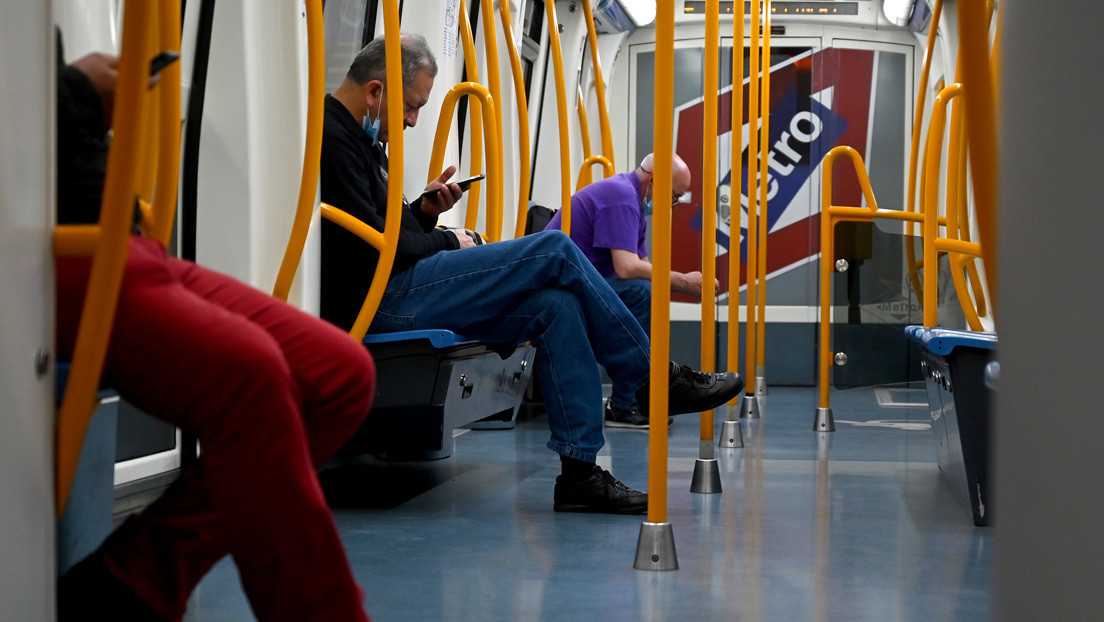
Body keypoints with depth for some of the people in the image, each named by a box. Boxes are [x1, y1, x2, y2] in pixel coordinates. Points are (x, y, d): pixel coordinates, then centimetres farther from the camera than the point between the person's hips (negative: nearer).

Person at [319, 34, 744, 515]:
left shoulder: (358, 137, 22)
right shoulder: (332, 140, -12)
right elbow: (369, 246, -18)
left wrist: (422, 213, 7)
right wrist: (447, 243, -3)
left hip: (400, 293, 11)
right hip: (379, 300, -10)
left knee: (556, 306, -6)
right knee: (555, 251, -14)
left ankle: (579, 472, -9)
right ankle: (657, 380, -1)